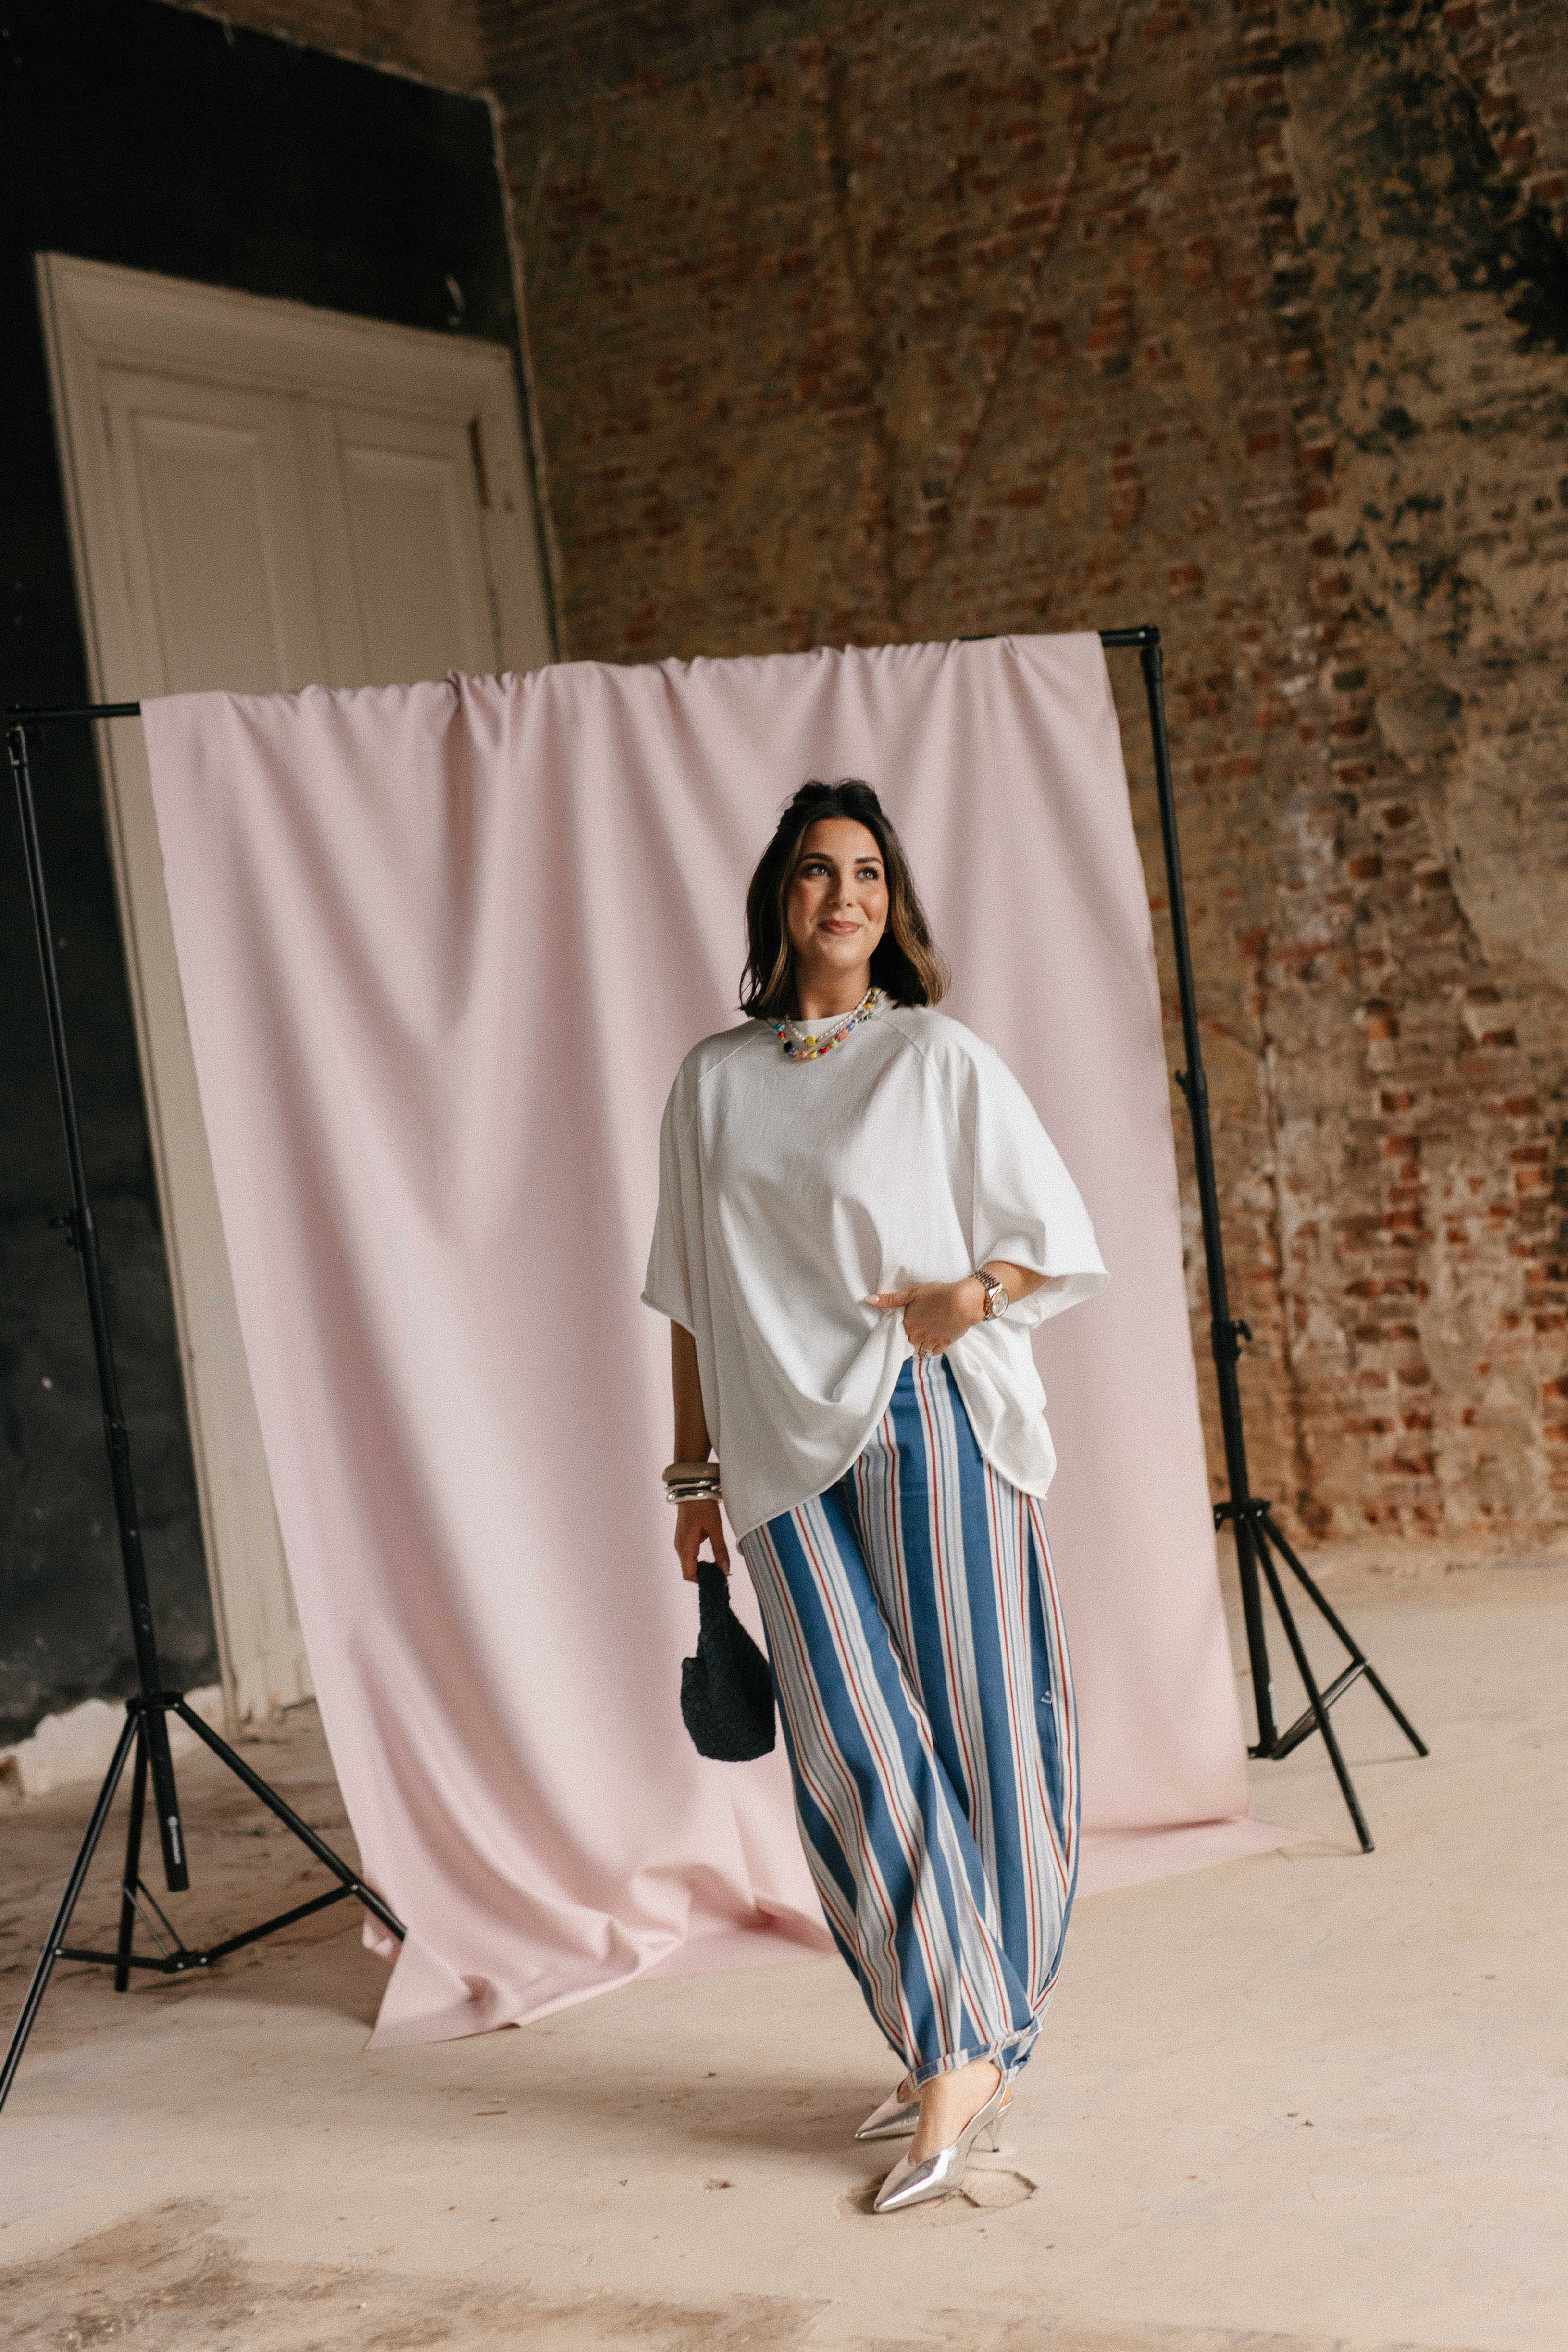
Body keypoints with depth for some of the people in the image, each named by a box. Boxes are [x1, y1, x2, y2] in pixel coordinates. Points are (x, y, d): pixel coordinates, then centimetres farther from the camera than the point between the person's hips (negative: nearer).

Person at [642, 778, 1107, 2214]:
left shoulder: (939, 1059, 3)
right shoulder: (715, 1082, 12)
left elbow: (1060, 1241, 5)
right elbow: (694, 1298, 16)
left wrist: (969, 1298, -14)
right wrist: (698, 1470, 13)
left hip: (935, 1433, -2)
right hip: (790, 1453, 2)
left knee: (965, 1724, -3)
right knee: (850, 1748, -5)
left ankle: (969, 2042, 8)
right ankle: (956, 2052, 5)